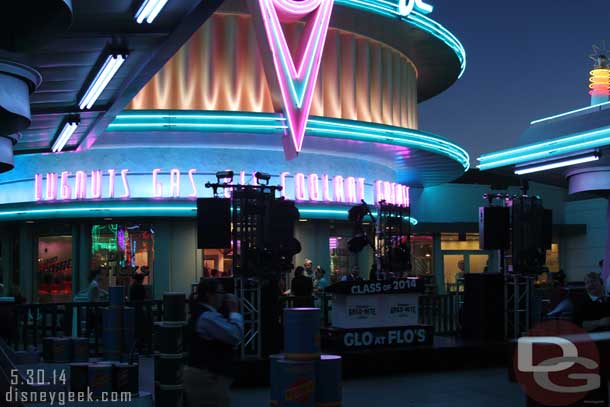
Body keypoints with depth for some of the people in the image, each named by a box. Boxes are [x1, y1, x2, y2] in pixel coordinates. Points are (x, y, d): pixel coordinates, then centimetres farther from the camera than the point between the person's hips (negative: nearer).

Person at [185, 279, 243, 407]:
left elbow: (225, 331, 19)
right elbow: (235, 334, -25)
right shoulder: (207, 317, -19)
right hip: (208, 378, -11)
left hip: (201, 375, 11)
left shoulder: (202, 313, 16)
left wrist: (229, 311, 6)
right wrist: (234, 311, -11)